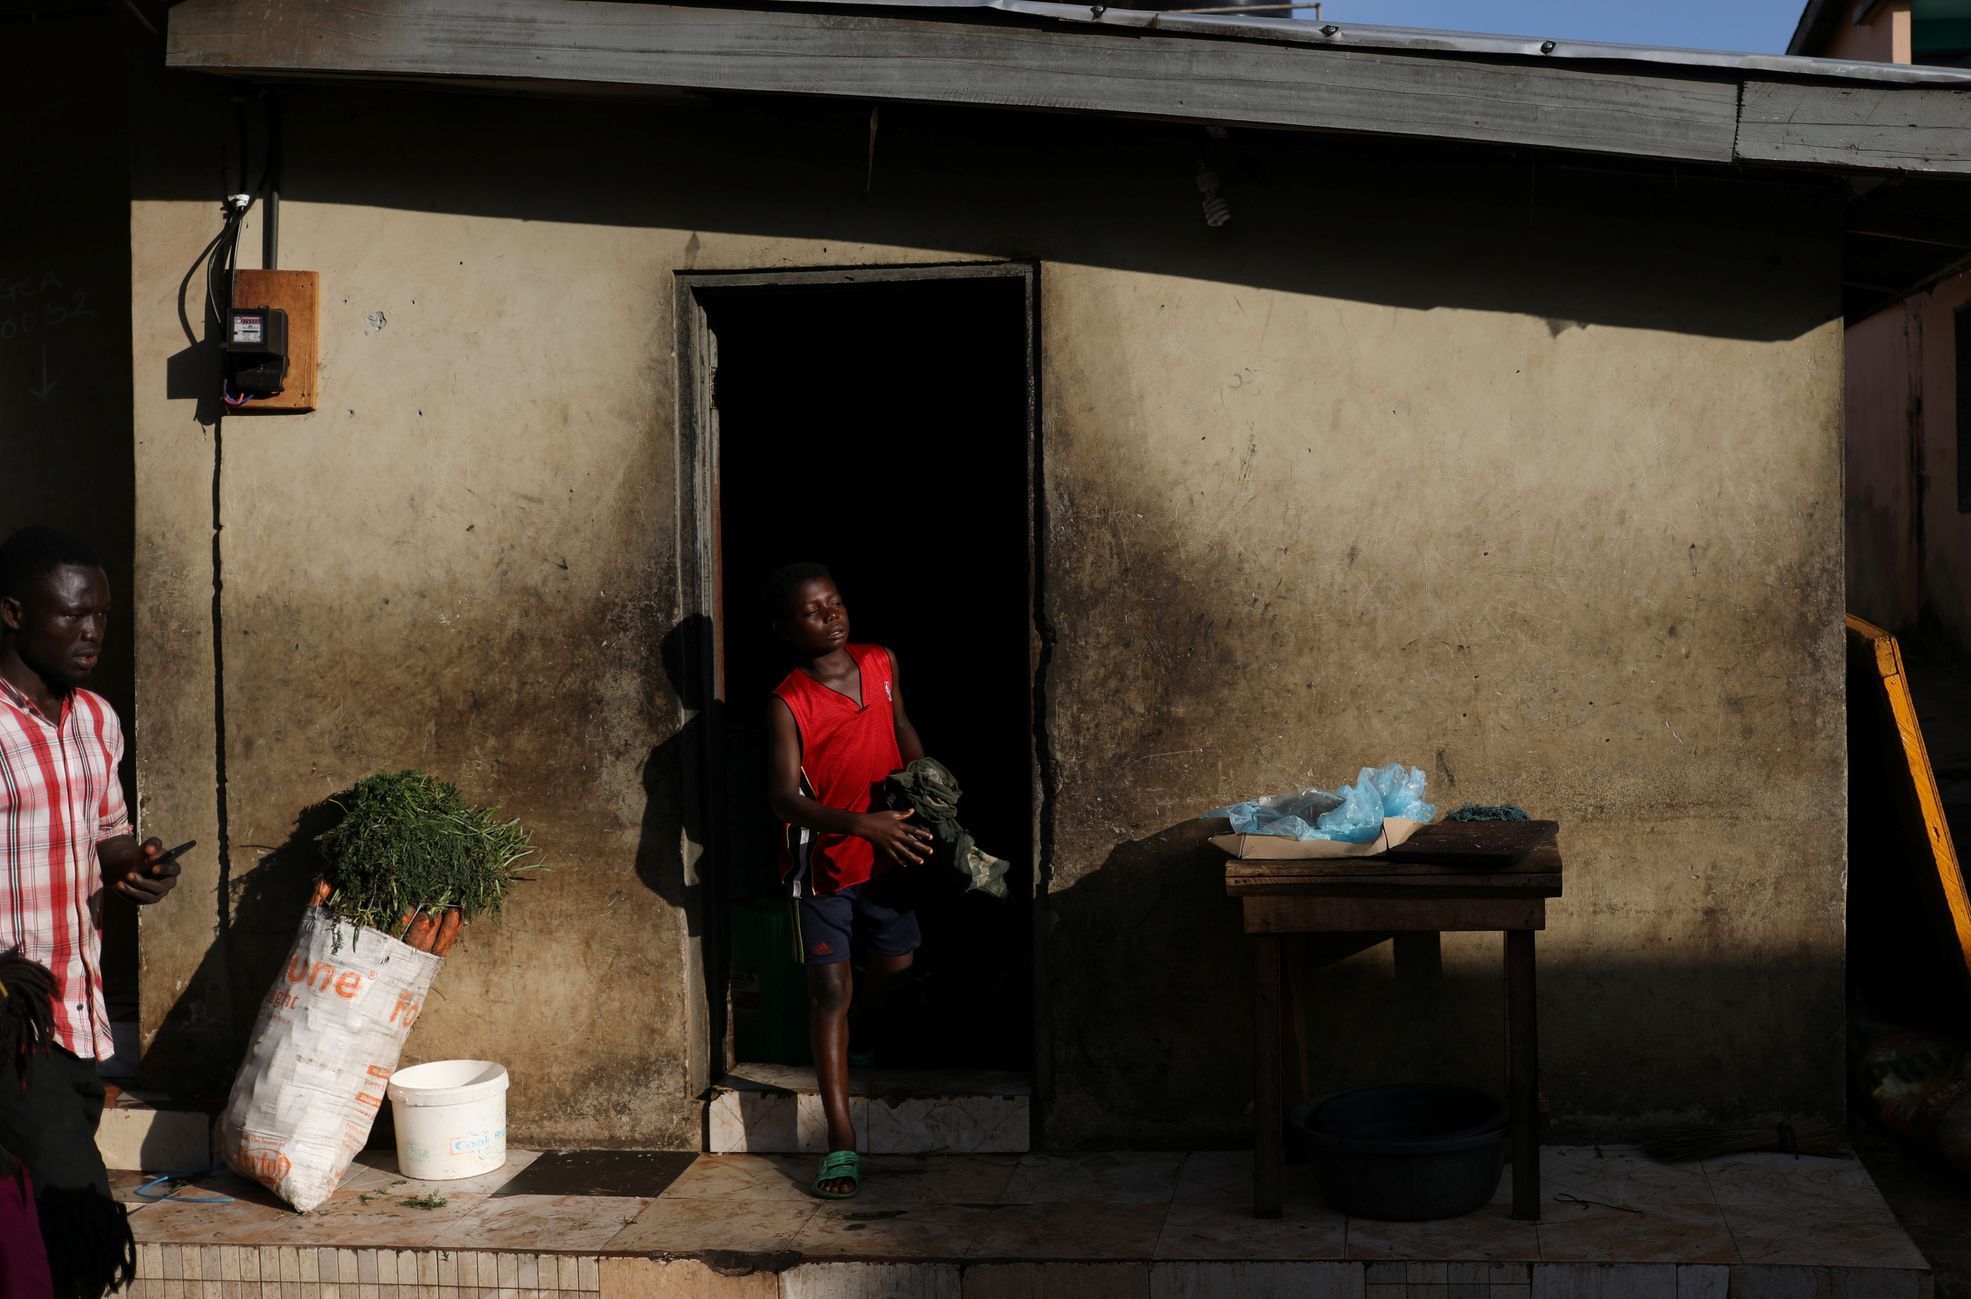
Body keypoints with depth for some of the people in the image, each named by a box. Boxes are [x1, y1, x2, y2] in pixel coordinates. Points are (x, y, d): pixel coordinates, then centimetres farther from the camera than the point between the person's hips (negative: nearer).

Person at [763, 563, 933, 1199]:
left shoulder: (880, 664, -3)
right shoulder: (787, 704, -20)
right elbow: (785, 799, -26)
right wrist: (863, 823, -35)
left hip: (883, 858, 5)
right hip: (822, 862, -5)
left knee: (895, 967, 16)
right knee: (830, 991, -5)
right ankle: (841, 1141, -2)